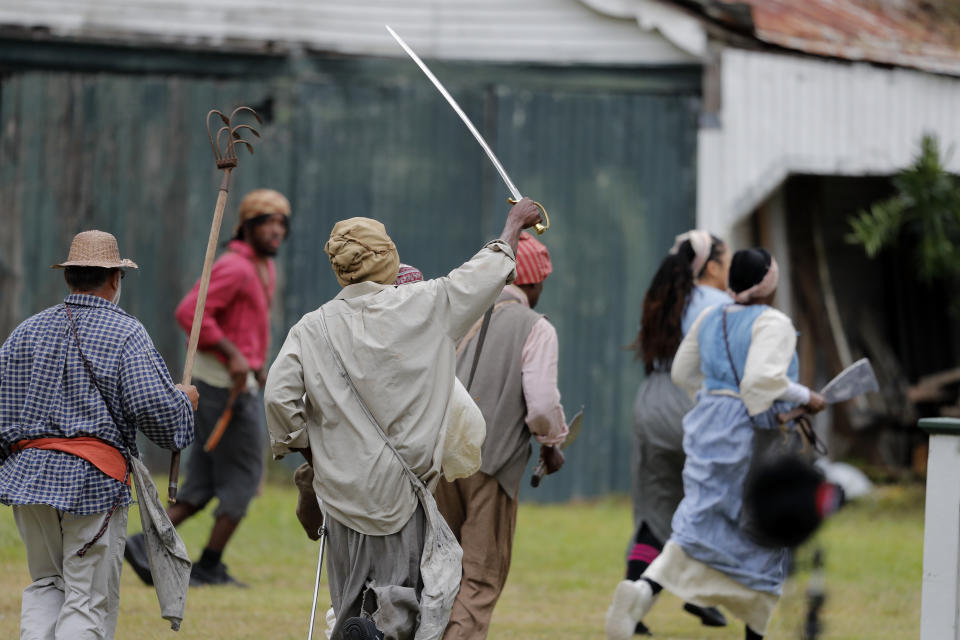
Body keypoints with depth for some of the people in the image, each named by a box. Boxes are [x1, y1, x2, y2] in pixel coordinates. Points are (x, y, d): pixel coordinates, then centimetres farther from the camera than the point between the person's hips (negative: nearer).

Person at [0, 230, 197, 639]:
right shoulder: (125, 332, -5)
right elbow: (152, 405, -15)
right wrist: (183, 401, 6)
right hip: (93, 480, -5)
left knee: (45, 585, 18)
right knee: (89, 601, -1)